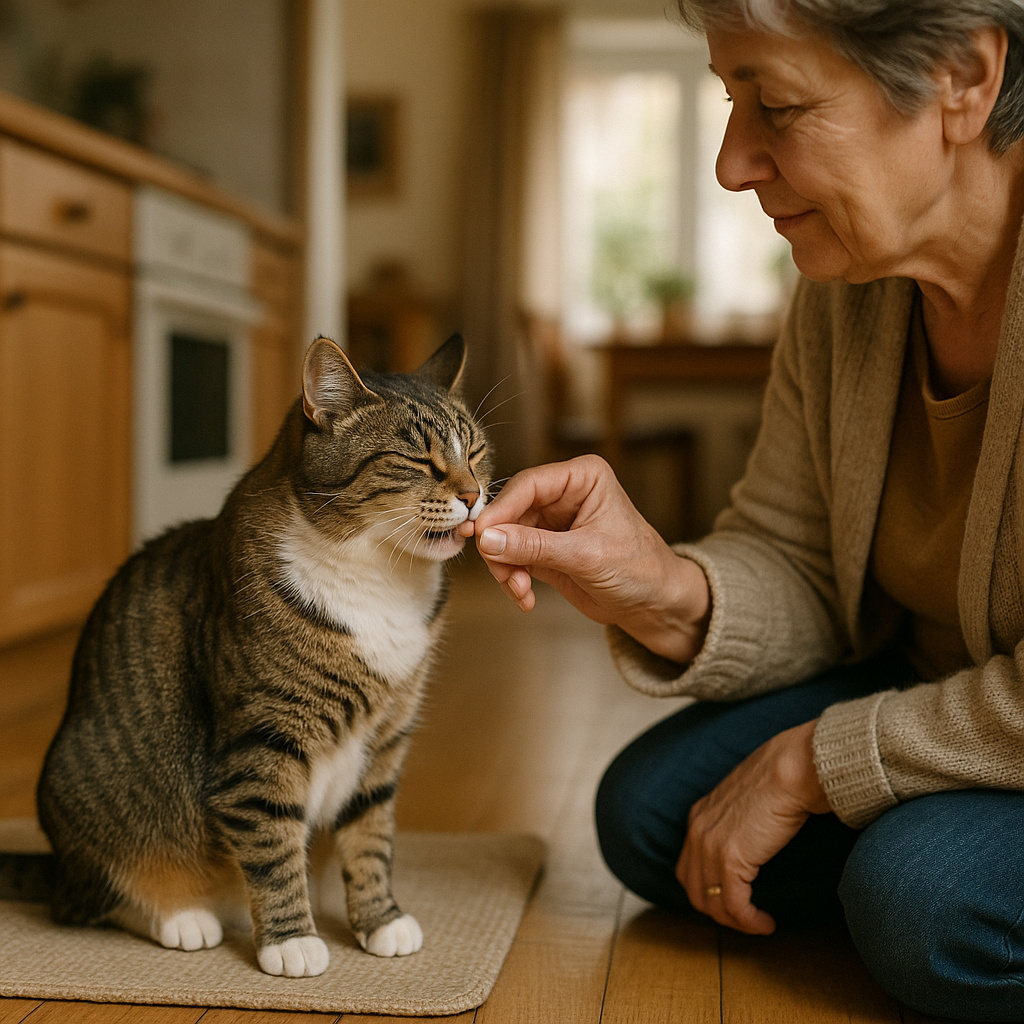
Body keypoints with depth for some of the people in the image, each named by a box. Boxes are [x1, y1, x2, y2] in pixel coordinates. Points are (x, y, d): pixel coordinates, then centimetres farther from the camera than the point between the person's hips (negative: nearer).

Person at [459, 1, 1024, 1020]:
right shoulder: (844, 286, -7)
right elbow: (795, 564, -1)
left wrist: (813, 762, -21)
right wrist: (675, 600, -24)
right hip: (935, 690, 7)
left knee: (927, 897, -31)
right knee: (647, 815, 0)